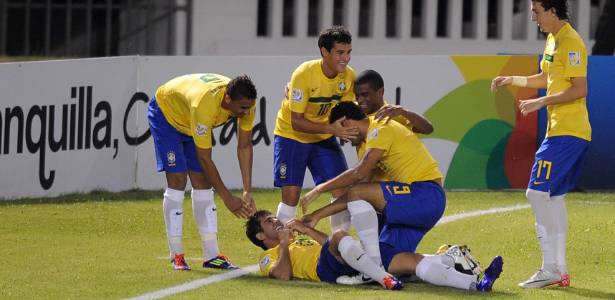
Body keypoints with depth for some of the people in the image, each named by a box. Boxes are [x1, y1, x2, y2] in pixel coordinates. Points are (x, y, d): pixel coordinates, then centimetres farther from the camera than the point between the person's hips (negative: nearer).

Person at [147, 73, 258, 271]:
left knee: (202, 182, -1)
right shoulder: (204, 104, -44)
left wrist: (247, 192, -19)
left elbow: (244, 146, -14)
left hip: (190, 123, 6)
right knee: (177, 179, -15)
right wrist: (227, 198, -32)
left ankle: (211, 255, -2)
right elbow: (204, 158, -37)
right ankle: (176, 255, -10)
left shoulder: (245, 102, -25)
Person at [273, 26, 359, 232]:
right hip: (291, 136, -4)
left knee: (342, 190, -7)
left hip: (323, 138, 5)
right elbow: (296, 122, -26)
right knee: (291, 195, -10)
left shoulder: (348, 76, -12)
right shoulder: (304, 75, -27)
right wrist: (331, 128, -36)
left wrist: (349, 130, -20)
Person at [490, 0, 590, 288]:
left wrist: (541, 102, -19)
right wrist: (512, 80, 17)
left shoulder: (571, 43, -15)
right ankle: (558, 270, 16)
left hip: (568, 133, -11)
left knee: (538, 192, -14)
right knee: (552, 196, 12)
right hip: (558, 131, 11)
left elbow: (580, 89, -20)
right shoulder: (553, 40, 16)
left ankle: (551, 269, -14)